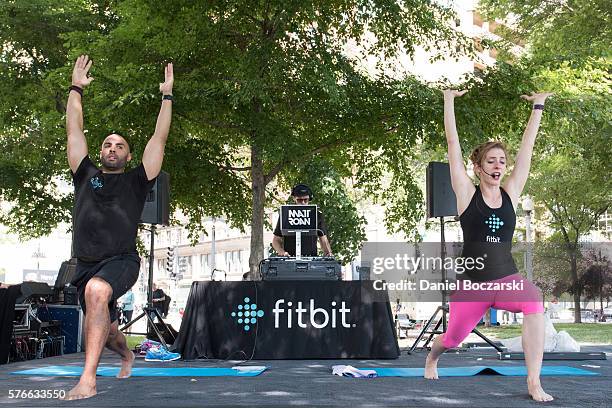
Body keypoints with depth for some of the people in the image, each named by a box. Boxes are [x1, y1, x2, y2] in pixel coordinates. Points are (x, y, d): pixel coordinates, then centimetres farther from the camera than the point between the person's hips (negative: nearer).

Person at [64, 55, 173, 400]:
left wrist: (167, 96, 3)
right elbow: (74, 130, 13)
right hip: (86, 264, 5)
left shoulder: (137, 181, 7)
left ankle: (88, 379, -38)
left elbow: (159, 139, 3)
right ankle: (127, 356, 55)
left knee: (97, 291, -38)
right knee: (105, 329, 18)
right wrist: (76, 88, 13)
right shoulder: (86, 175, 14)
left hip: (121, 261, -5)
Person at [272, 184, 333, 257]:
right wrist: (282, 252, -8)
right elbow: (276, 240, 12)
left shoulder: (317, 216, 14)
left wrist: (329, 253, -1)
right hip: (290, 260, -1)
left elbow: (323, 240, 18)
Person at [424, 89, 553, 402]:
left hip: (507, 279, 1)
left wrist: (538, 107, 11)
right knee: (452, 338, 11)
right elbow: (453, 144, -5)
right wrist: (449, 100, -2)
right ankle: (431, 359, 51)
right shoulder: (467, 194, -3)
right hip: (471, 282, -1)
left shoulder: (510, 193, 4)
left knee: (534, 303, -31)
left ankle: (534, 384, -26)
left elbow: (526, 147, 7)